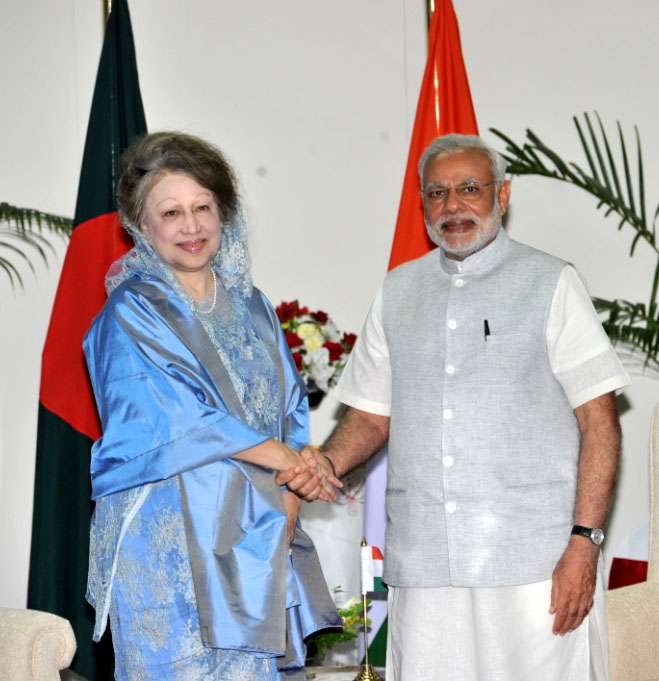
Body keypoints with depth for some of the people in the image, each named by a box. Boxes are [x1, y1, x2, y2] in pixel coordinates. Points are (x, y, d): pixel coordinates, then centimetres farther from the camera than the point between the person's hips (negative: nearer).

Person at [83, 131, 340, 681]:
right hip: (171, 546, -5)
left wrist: (285, 515, -5)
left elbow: (293, 415, 10)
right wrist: (287, 460, -6)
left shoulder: (251, 307, 13)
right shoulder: (131, 314, -5)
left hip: (260, 543, 5)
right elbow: (180, 423, -15)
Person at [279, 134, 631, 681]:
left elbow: (599, 421, -2)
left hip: (535, 566, -3)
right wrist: (329, 461, -4)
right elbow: (372, 414, 18)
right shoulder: (397, 292, 15)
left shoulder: (550, 283, 3)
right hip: (424, 568, 3)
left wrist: (584, 541, -11)